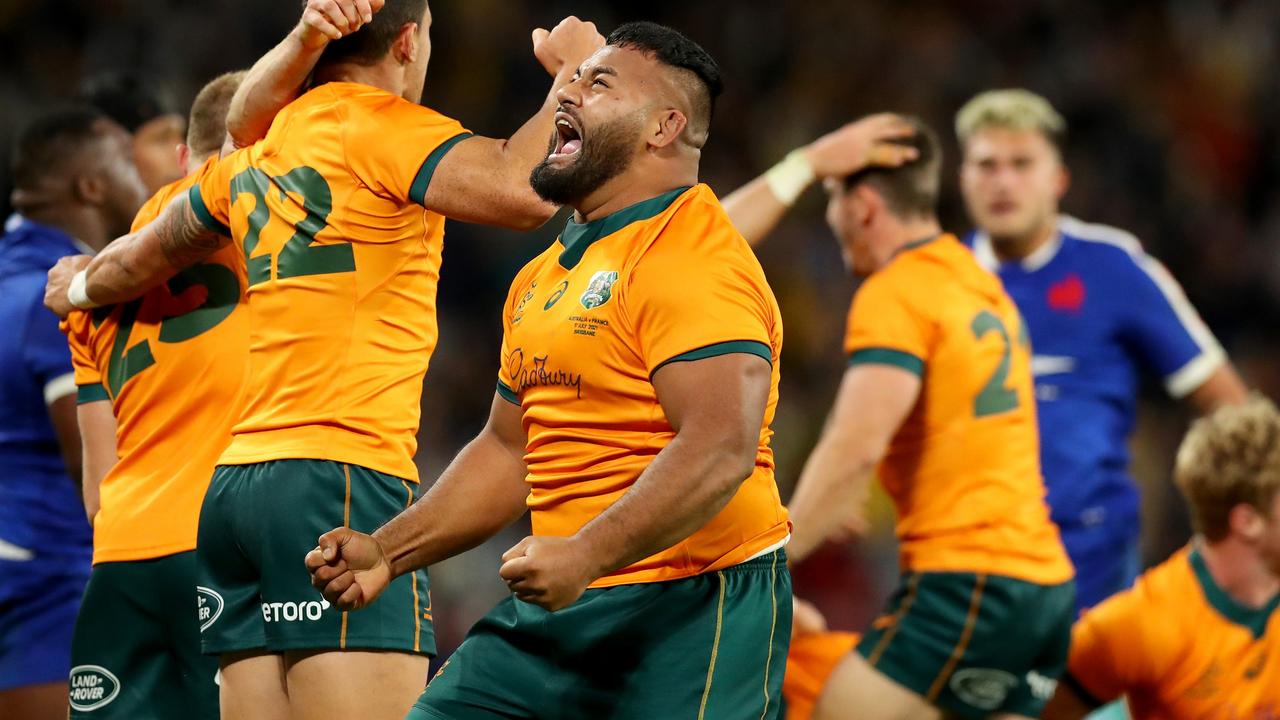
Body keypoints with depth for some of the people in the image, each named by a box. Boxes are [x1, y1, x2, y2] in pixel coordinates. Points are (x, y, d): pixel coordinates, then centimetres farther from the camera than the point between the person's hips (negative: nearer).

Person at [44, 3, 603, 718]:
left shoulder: (256, 154, 20)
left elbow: (140, 260, 35)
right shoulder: (383, 125, -4)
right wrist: (574, 69, -3)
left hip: (238, 482, 8)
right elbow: (527, 190, -19)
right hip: (342, 478, -8)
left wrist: (81, 287, 58)